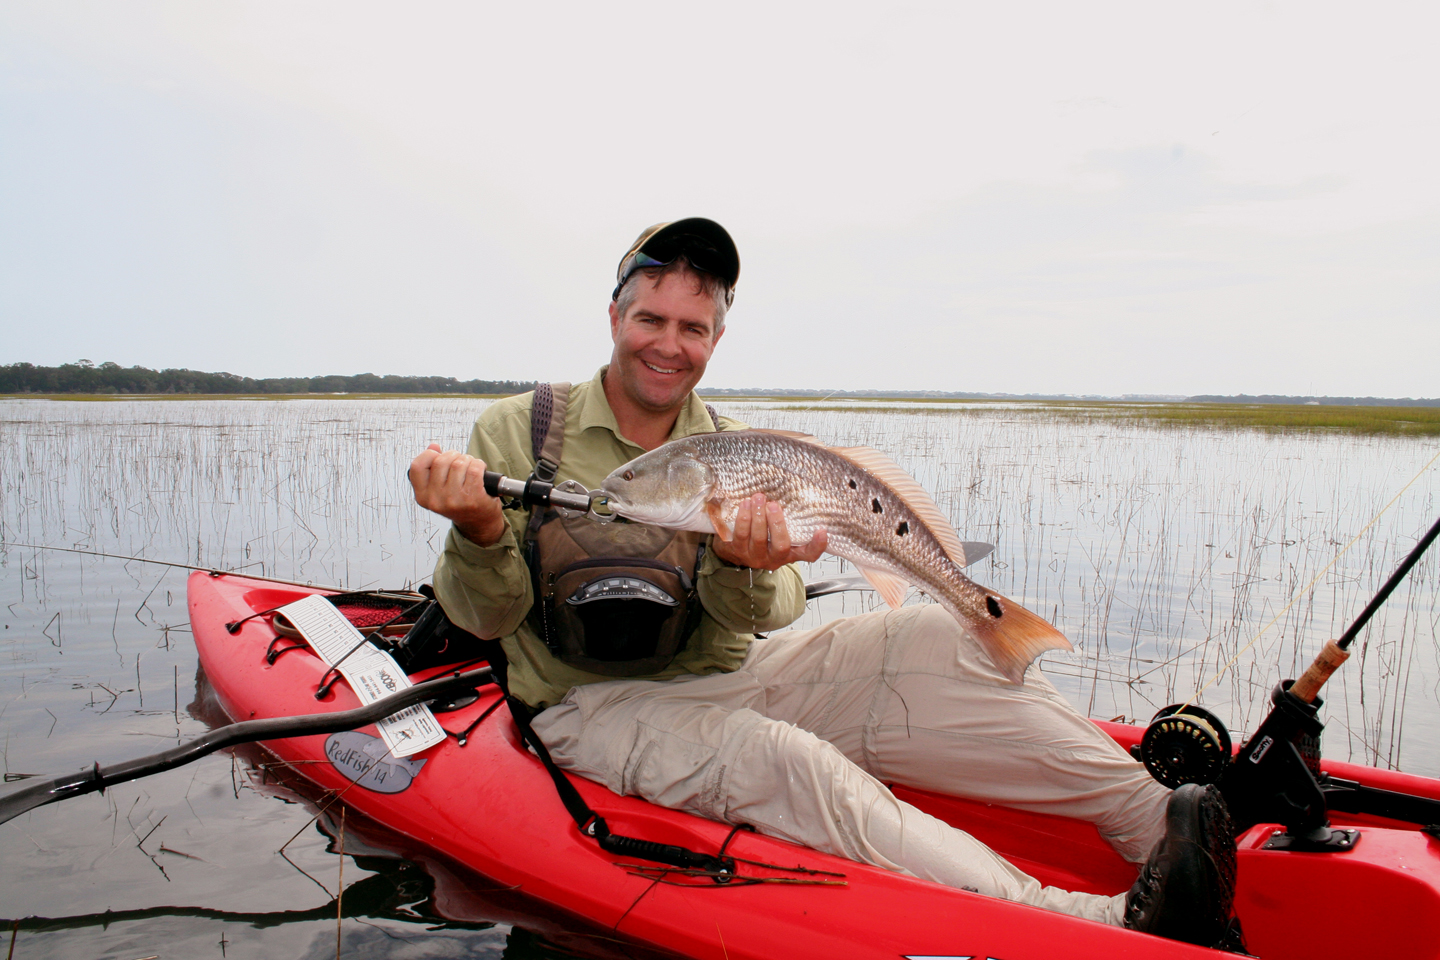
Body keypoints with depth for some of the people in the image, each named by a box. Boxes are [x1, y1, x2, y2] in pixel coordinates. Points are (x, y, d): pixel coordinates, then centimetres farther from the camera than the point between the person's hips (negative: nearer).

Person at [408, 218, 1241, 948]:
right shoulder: (520, 431, -4)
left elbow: (768, 617, -3)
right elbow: (486, 616, -6)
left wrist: (745, 570, -27)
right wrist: (481, 535, -28)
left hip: (724, 679, 4)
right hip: (594, 706, -4)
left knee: (933, 641, -13)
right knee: (779, 761, -32)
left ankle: (1152, 818, -8)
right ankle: (1098, 926, -36)